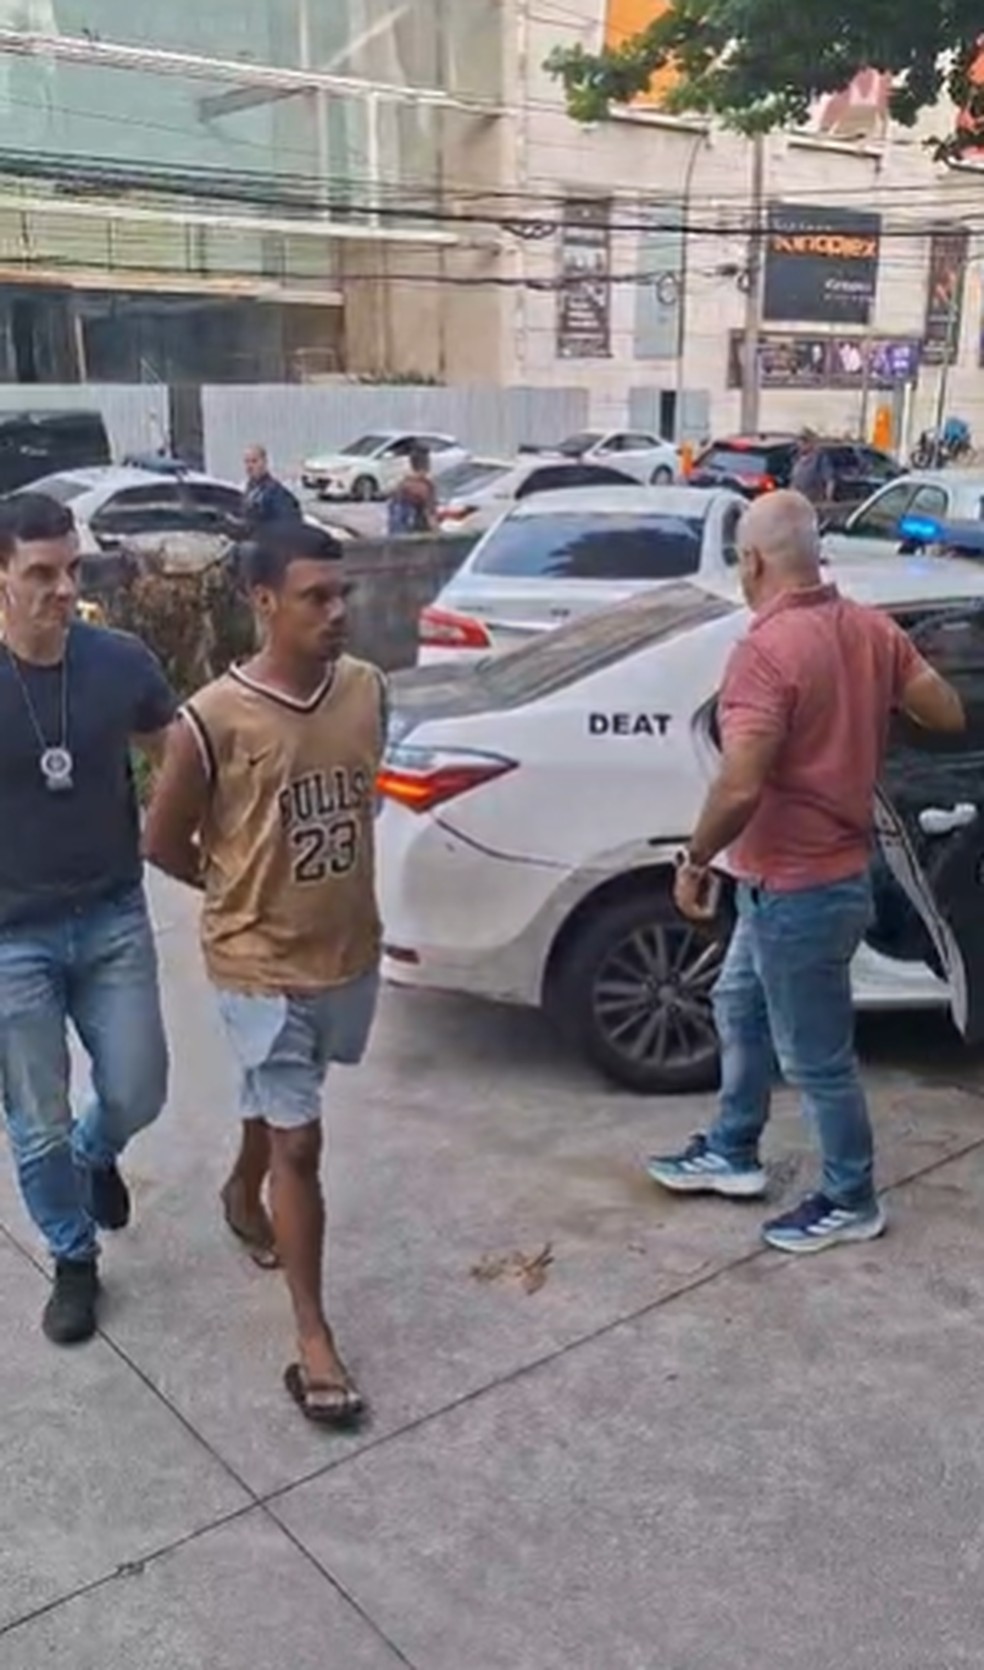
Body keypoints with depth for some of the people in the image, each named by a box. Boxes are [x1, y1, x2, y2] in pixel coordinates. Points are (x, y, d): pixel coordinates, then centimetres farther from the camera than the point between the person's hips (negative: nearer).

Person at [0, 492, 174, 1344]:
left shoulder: (121, 661, -9)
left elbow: (179, 755, 10)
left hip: (114, 917, 2)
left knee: (138, 1092, 11)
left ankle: (95, 1155, 47)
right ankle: (74, 1262, 34)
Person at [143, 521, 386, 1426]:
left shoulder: (369, 689, -7)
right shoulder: (213, 722, -22)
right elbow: (163, 842, -7)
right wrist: (247, 886, 4)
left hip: (352, 950, 5)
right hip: (263, 965, -5)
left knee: (279, 1096, 28)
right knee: (300, 1142, -1)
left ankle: (243, 1194, 57)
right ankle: (314, 1336, 15)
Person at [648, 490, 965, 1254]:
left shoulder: (767, 650, -25)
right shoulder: (872, 629, 1)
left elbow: (739, 788, -30)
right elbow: (948, 714, 7)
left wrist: (695, 862, -14)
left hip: (796, 890, -10)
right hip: (827, 871, 10)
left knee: (816, 1055, 8)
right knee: (740, 1010, 24)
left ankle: (852, 1201, 26)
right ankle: (731, 1154, 39)